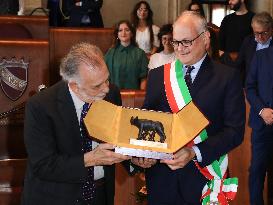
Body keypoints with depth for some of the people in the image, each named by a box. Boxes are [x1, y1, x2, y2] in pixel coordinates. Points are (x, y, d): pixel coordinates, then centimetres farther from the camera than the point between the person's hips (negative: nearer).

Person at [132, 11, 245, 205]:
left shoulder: (228, 77, -5)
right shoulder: (157, 76, 5)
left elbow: (235, 130, -10)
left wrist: (194, 153, -24)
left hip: (203, 179, -2)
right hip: (161, 176, 3)